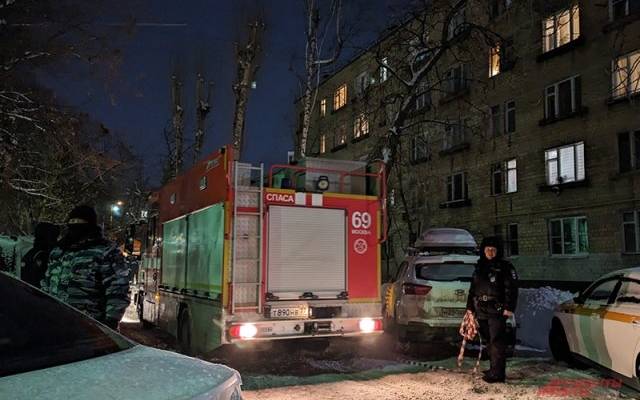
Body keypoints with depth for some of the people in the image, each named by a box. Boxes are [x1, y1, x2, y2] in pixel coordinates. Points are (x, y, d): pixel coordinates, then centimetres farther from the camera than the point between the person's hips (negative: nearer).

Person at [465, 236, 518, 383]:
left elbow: (511, 289, -8)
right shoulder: (479, 267, 17)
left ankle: (497, 373, -5)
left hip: (497, 310, -7)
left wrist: (509, 308, -16)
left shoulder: (505, 267, -2)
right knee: (488, 341, 13)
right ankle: (494, 369, 24)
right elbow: (473, 289, 21)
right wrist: (470, 307, 17)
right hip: (481, 311, 7)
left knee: (497, 342, -7)